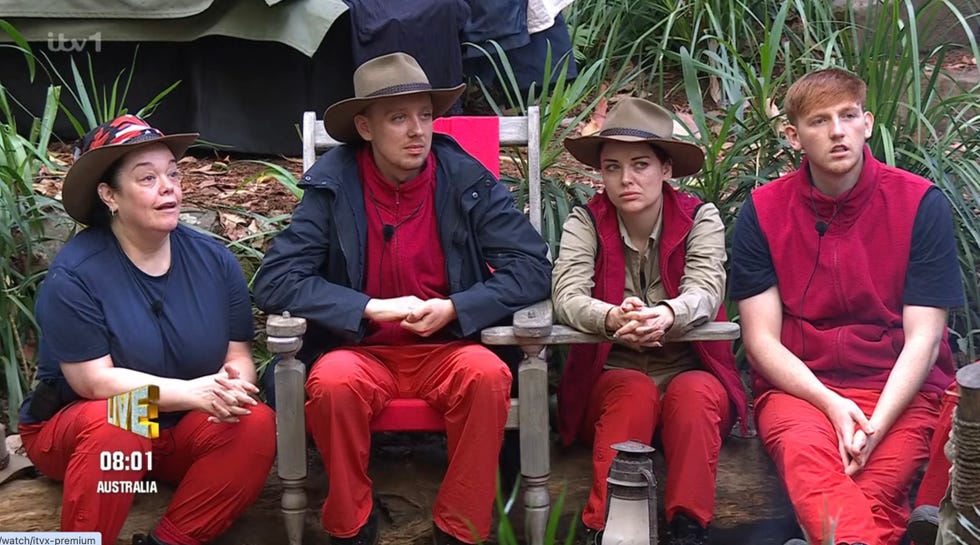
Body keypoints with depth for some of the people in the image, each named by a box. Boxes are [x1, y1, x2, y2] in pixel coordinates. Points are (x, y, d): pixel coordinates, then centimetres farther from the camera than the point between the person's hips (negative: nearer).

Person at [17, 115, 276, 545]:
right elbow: (94, 381, -22)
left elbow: (239, 357, -2)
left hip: (178, 433, 4)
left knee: (256, 425, -23)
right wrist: (194, 392, -33)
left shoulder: (214, 260, -4)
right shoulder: (73, 274, -18)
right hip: (74, 430, -4)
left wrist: (231, 387, -27)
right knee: (117, 427, -37)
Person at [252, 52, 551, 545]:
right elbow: (274, 280, -14)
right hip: (362, 351, 0)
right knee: (333, 381, -32)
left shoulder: (467, 182, -5)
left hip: (447, 349, 1)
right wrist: (372, 309, -22)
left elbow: (533, 267, -7)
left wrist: (454, 309, -20)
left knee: (488, 374, -30)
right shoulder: (332, 186, -8)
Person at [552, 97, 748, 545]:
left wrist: (666, 316, -46)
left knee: (693, 394, -32)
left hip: (693, 377, 0)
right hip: (612, 379, 0)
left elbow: (705, 292, -21)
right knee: (634, 392, -32)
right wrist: (612, 319, -44)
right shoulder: (585, 222, -3)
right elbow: (567, 297, -20)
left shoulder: (700, 218, -4)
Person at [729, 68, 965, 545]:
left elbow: (922, 337, -4)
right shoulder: (762, 212, 3)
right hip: (797, 387, 1)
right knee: (806, 452, -35)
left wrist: (876, 425, -19)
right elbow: (761, 338, 1)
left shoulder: (920, 204, 0)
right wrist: (832, 406, -15)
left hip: (900, 392, 0)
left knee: (873, 489, -33)